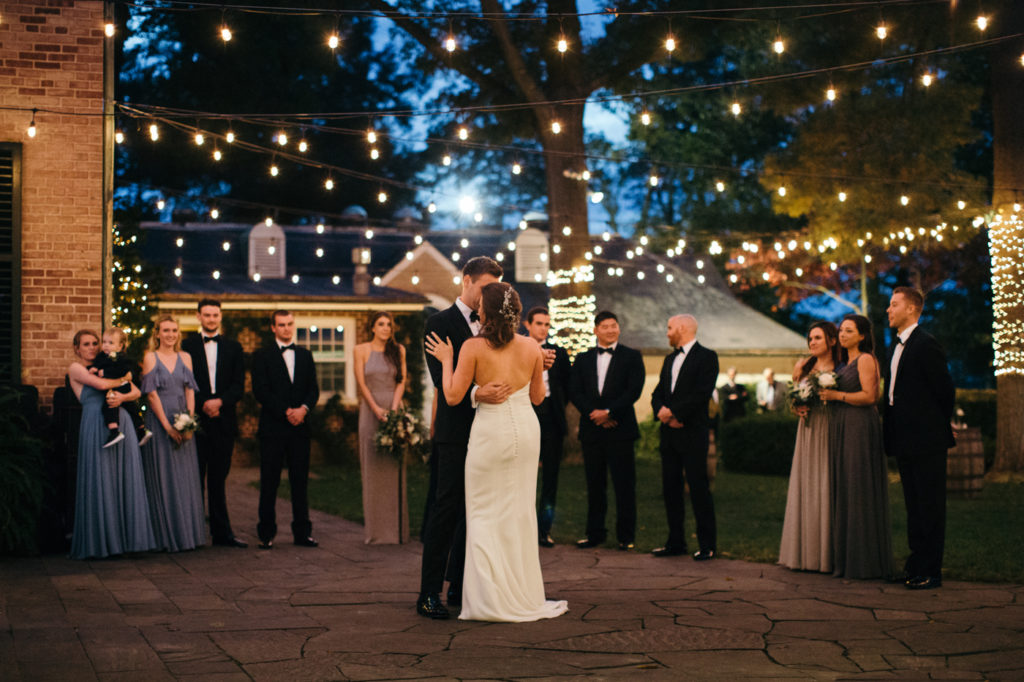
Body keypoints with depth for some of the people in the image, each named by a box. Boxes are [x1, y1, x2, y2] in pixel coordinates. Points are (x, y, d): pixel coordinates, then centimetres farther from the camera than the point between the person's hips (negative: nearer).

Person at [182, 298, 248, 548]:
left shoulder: (233, 347, 12)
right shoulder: (187, 345, 5)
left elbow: (239, 385, 5)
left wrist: (219, 401, -11)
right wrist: (203, 404, -12)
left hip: (224, 422, 2)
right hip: (197, 421, -2)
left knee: (218, 479, 6)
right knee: (195, 479, 0)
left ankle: (222, 532, 8)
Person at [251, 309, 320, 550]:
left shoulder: (305, 355, 15)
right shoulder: (262, 356, 3)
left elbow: (313, 390, 10)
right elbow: (260, 391, -6)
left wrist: (303, 409, -10)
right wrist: (286, 412, -13)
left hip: (300, 427, 3)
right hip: (272, 427, -3)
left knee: (300, 481, 4)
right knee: (269, 482, 0)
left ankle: (302, 533, 9)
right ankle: (266, 534, 5)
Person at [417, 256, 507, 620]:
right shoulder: (440, 322, -4)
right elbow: (442, 379, -15)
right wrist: (475, 393, -32)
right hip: (456, 431, -6)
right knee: (446, 510, -6)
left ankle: (460, 586, 18)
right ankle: (429, 593, -1)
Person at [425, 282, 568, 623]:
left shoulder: (473, 347, -12)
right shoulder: (531, 347, 0)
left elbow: (453, 396, -10)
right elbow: (537, 397, 8)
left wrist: (446, 360, 2)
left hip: (491, 429, -4)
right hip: (526, 428, 4)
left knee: (485, 514, 6)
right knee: (520, 512, 14)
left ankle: (490, 599, 2)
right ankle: (523, 597, 20)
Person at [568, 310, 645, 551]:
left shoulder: (632, 357, 4)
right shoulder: (583, 359, 14)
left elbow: (634, 390, -6)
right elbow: (574, 391, 5)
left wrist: (609, 411, -13)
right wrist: (593, 413, -9)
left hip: (620, 429, -3)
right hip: (591, 429, 3)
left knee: (624, 484, -3)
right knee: (594, 484, 7)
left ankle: (626, 536, 3)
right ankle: (595, 533, 15)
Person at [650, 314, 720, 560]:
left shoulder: (706, 356, -4)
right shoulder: (670, 359, 19)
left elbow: (702, 393, -15)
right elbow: (658, 393, 15)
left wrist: (673, 412, -15)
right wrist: (661, 411, -6)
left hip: (692, 434, -7)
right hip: (669, 434, 7)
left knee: (699, 489, -5)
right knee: (670, 489, 8)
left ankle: (707, 545, 1)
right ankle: (676, 542, 16)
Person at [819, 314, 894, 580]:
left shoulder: (865, 359, -8)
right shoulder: (845, 362, 20)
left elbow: (869, 396, -17)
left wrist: (836, 395, -13)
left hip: (860, 429, -9)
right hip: (841, 429, 9)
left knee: (859, 492, -7)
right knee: (843, 491, 8)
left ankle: (864, 561, -3)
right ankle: (845, 557, 12)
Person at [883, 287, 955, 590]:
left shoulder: (926, 345, -13)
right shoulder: (898, 347, 15)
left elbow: (946, 390, -12)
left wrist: (937, 426, -2)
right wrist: (891, 433, 13)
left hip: (926, 441, -9)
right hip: (906, 442, 9)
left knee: (930, 507, -2)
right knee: (914, 506, 14)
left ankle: (930, 572, 2)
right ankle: (916, 564, 22)